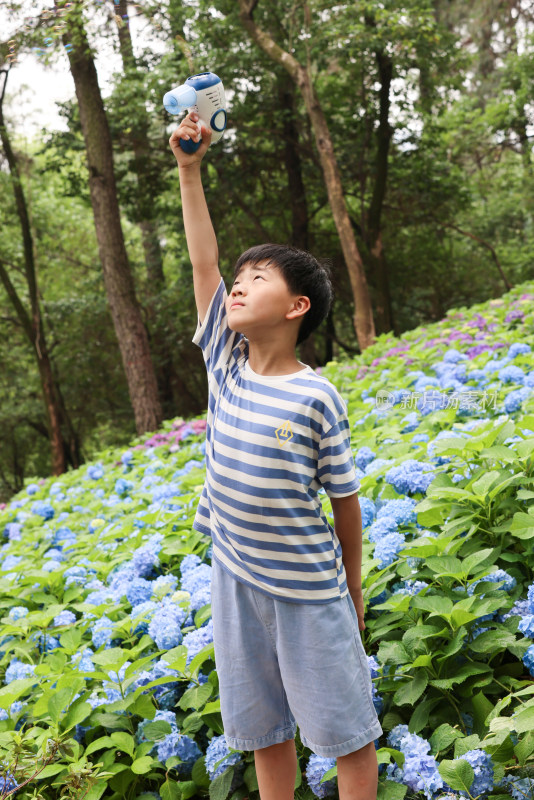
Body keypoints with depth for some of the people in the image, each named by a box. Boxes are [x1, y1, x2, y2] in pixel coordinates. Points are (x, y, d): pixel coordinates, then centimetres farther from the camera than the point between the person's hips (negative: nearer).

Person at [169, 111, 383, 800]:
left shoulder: (316, 398, -15)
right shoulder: (224, 362, -2)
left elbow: (344, 498, -7)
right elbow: (202, 261, -5)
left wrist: (353, 587, 0)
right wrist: (188, 169, -8)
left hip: (308, 587, -5)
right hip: (236, 580, 5)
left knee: (345, 729, 9)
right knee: (263, 728, 18)